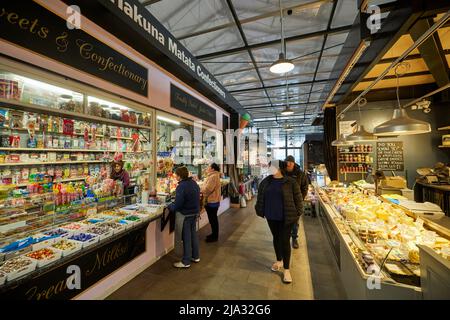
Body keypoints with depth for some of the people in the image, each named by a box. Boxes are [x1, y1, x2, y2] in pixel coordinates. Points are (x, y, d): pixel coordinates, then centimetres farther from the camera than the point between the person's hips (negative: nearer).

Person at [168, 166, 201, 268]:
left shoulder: (181, 186, -23)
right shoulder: (194, 183, 3)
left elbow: (177, 205, -23)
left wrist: (170, 206, -5)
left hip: (185, 215, -8)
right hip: (195, 212, 8)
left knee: (186, 237, 4)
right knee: (193, 234, 20)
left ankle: (186, 262, 19)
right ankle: (195, 256, 35)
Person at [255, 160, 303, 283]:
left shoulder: (290, 182, -12)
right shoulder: (265, 181, 0)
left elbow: (298, 199, -7)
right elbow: (260, 197, 8)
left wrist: (297, 214, -8)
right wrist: (260, 210, 7)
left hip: (286, 217, -4)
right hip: (271, 216, 4)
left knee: (285, 241, 2)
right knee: (276, 238, 19)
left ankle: (286, 269, 20)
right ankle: (279, 260, 42)